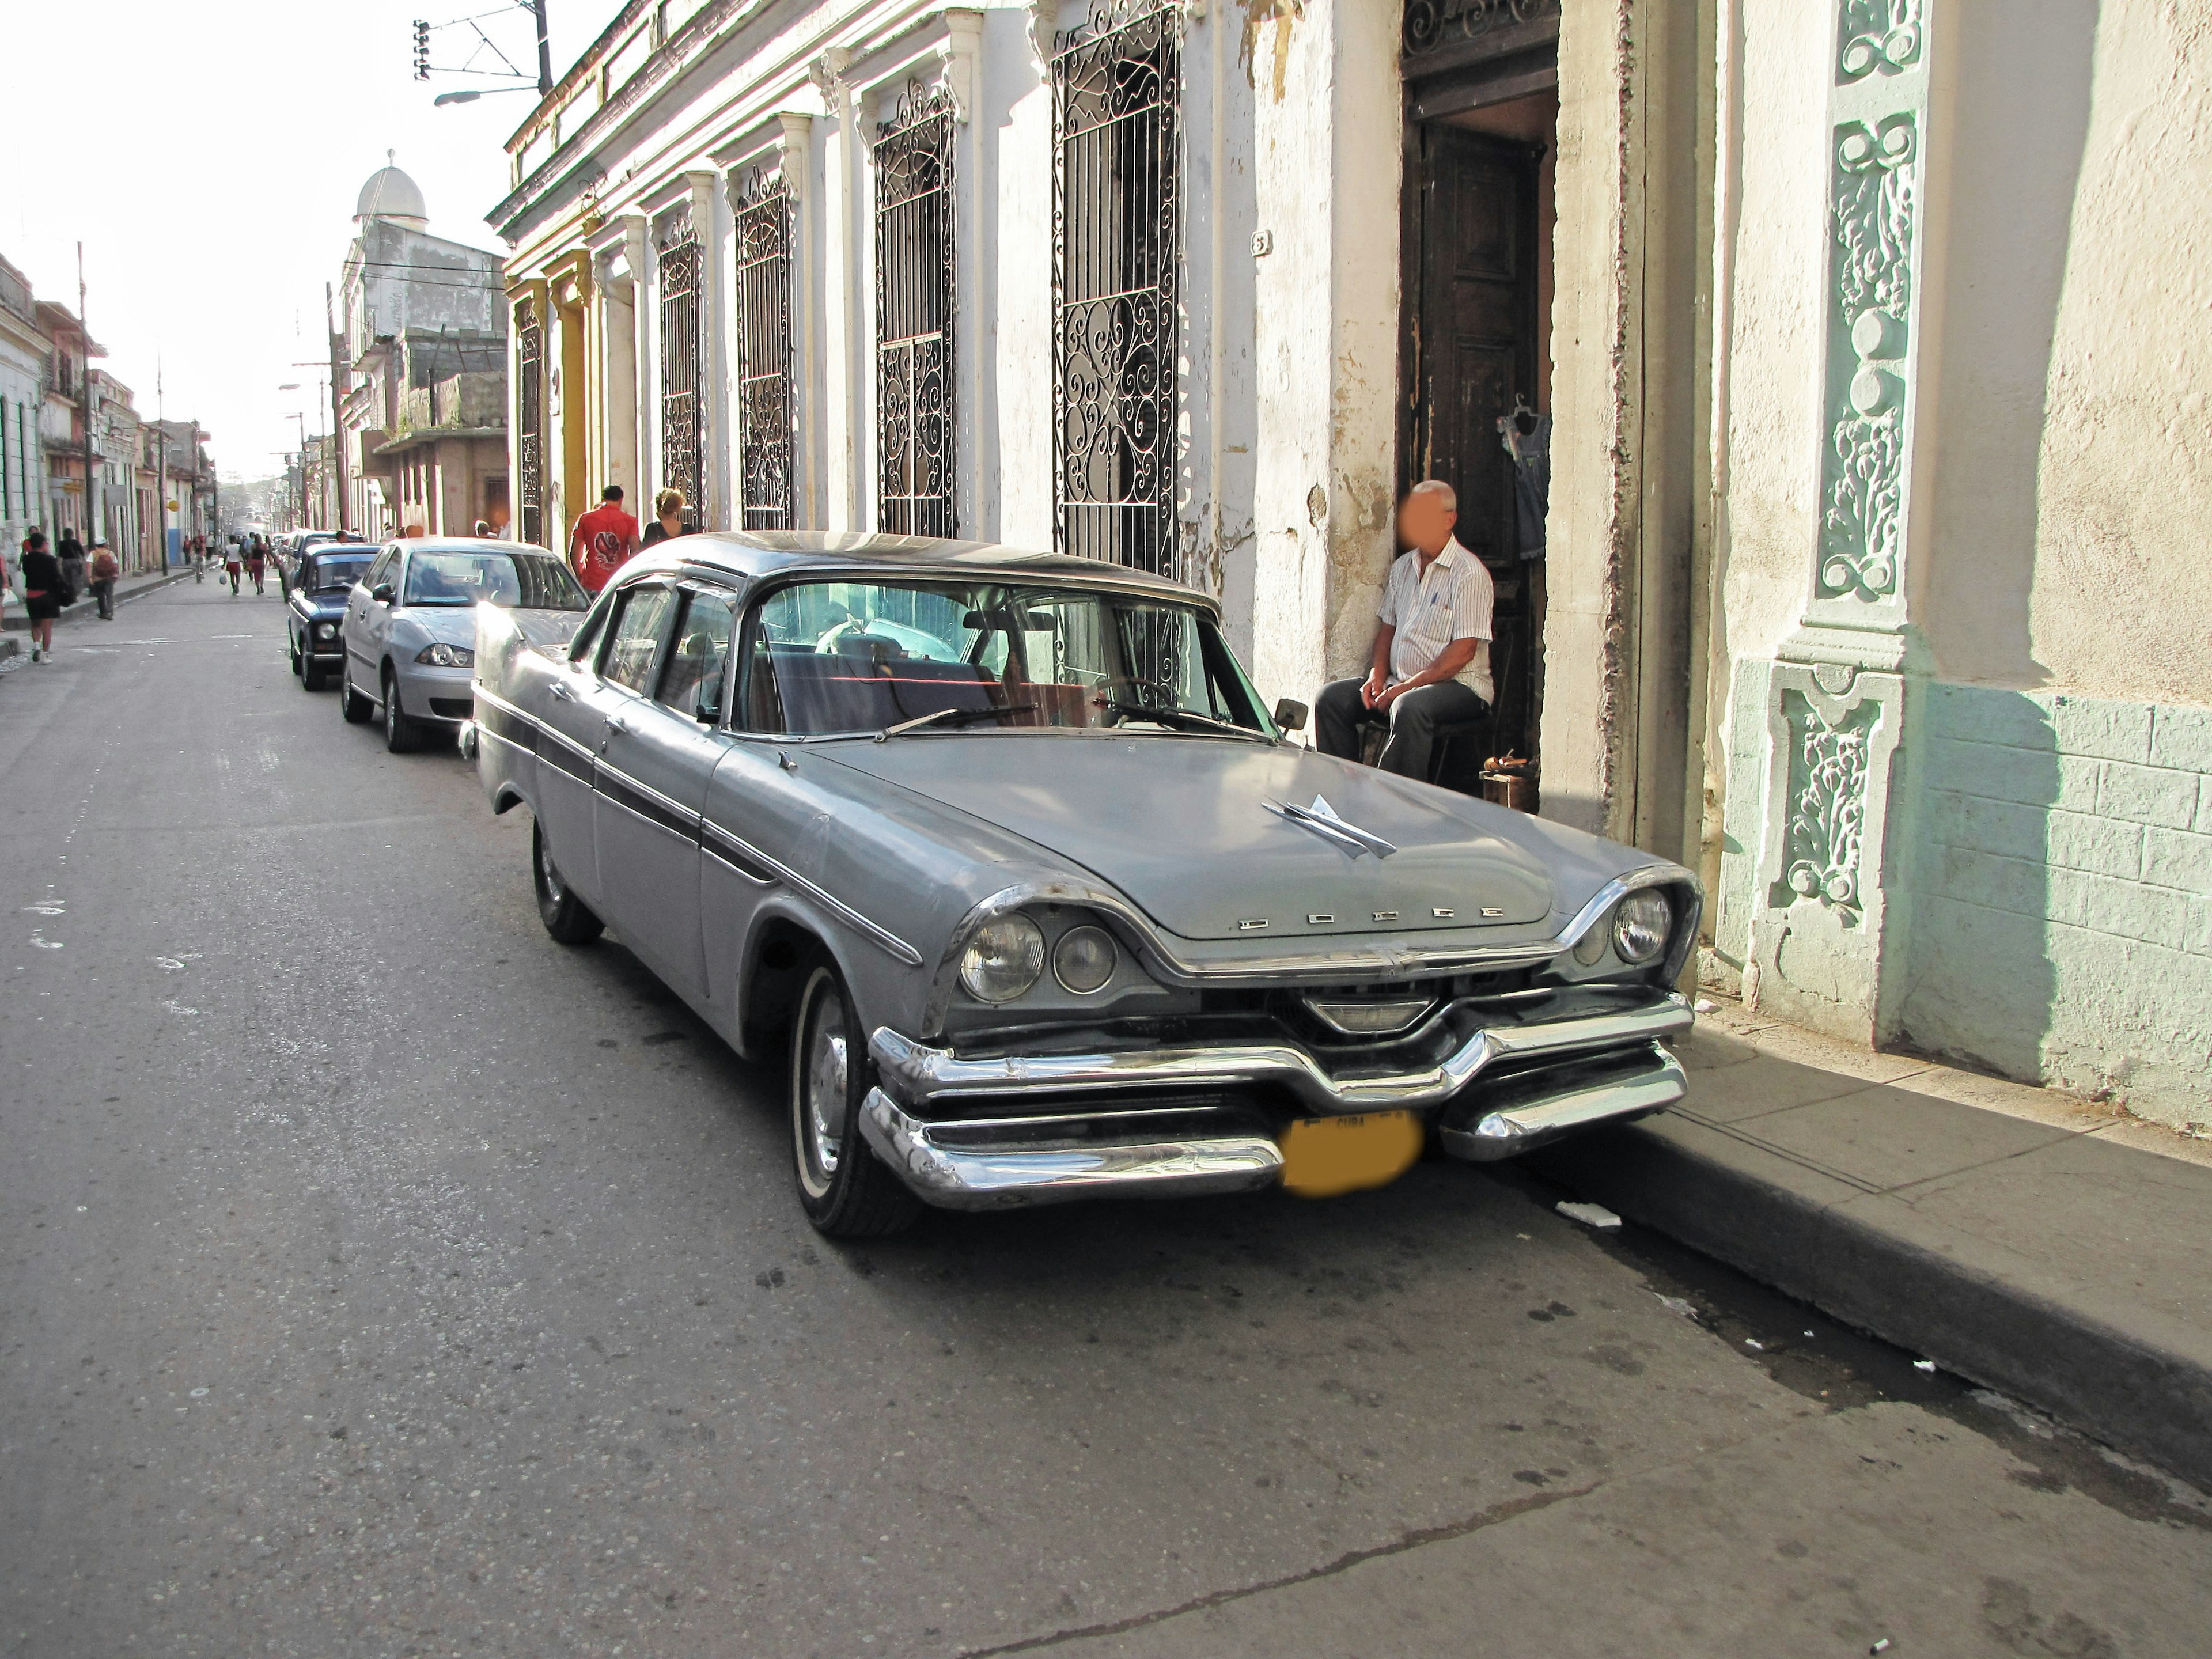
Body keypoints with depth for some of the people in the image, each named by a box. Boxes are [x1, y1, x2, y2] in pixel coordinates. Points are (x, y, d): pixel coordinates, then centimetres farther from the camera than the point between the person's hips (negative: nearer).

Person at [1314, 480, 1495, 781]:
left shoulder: (1469, 573, -10)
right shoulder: (1403, 566, 15)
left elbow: (1464, 651, -16)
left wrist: (1407, 687, -20)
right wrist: (1378, 674, 1)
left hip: (1459, 685, -7)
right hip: (1400, 681, 8)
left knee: (1409, 707, -38)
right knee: (1331, 697, -10)